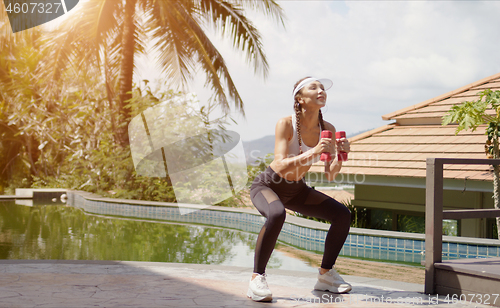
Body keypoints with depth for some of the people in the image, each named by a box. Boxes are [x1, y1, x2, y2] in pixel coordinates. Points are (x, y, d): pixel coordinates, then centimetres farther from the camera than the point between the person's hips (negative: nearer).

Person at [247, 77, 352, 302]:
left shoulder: (327, 129, -8)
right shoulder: (286, 124, -24)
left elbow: (330, 175, -8)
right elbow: (281, 167, -34)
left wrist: (340, 154, -27)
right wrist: (314, 152, -45)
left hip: (296, 190, 6)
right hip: (268, 185, -6)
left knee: (342, 214, -9)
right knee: (277, 214, -39)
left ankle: (325, 275, 6)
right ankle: (257, 278, -27)